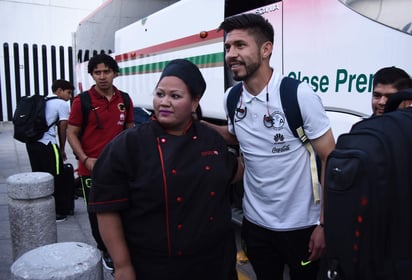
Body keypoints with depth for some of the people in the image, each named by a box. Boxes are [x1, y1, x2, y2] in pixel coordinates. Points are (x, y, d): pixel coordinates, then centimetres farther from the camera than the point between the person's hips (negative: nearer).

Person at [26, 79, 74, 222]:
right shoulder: (62, 104, -2)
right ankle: (56, 212, 10)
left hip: (31, 142, 8)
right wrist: (62, 149, 8)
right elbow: (62, 128, -4)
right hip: (47, 144, -8)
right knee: (54, 178, 3)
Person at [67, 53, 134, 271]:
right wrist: (86, 159, -17)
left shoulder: (125, 100, 4)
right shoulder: (82, 101, -7)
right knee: (97, 213, 11)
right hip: (91, 169, -2)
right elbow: (72, 133, -5)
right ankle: (104, 249, 33)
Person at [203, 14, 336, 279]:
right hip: (255, 222, 4)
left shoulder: (300, 94, -19)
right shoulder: (231, 98, -3)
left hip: (301, 224, -4)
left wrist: (324, 224, -16)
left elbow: (331, 160, -14)